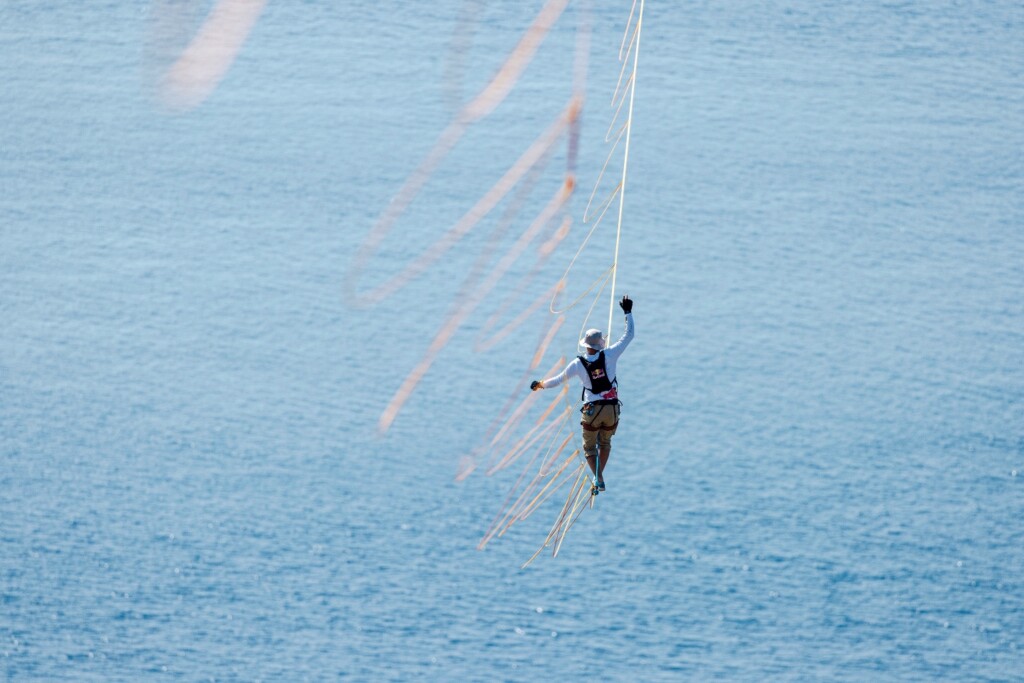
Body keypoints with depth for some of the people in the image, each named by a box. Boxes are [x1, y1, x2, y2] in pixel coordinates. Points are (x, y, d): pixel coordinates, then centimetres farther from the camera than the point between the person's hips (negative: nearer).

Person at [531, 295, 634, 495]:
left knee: (589, 446, 15)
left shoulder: (578, 364, -9)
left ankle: (599, 479, -3)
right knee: (605, 442, 26)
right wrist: (628, 312, 10)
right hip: (612, 409, 2)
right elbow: (628, 335, 0)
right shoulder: (609, 355, -10)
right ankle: (599, 477, 23)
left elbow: (558, 380, 1)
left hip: (592, 411, -2)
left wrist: (540, 384, 20)